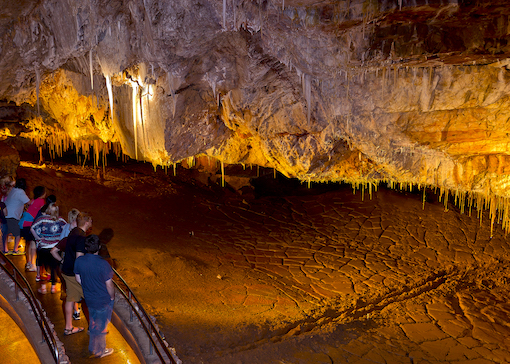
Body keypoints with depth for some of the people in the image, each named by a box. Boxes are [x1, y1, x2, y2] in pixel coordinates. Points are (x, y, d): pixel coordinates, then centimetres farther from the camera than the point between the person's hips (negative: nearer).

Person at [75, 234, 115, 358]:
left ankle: (93, 347, 45)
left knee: (93, 323, 27)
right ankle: (99, 351, 34)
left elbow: (78, 279, 2)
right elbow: (109, 285, -21)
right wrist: (112, 297, -3)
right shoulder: (103, 264, -30)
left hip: (89, 298, 5)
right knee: (101, 325, 16)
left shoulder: (79, 261, -14)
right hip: (103, 301, -5)